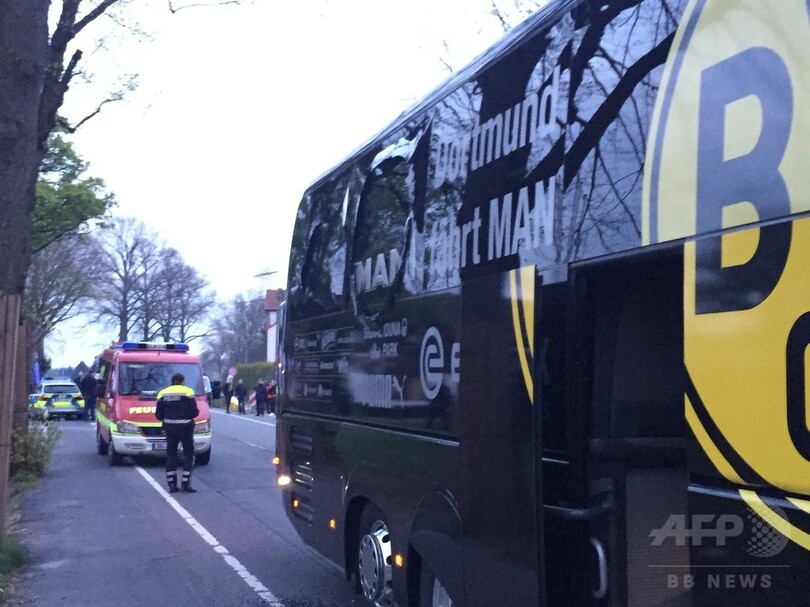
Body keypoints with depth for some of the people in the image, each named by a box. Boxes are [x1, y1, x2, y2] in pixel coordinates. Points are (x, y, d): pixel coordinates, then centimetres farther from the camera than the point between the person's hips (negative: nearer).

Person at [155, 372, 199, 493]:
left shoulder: (162, 393, 8)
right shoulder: (188, 391, -4)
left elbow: (158, 415, 7)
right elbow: (194, 412, -10)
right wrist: (196, 412, 11)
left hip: (169, 428, 4)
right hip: (185, 427, -4)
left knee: (171, 455, 11)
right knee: (188, 454, 5)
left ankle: (171, 484, 9)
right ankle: (186, 483, -2)